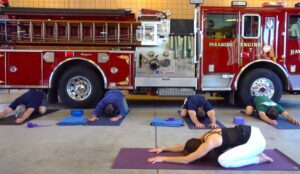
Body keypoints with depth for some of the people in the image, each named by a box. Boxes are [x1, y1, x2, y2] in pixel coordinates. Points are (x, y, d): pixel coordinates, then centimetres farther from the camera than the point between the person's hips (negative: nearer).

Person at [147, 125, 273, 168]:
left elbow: (186, 160, -18)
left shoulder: (209, 143, -21)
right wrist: (163, 148, 13)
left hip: (256, 140, -9)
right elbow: (184, 146, 15)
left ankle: (259, 159, -4)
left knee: (223, 161, -19)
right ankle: (252, 153, 16)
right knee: (221, 151, 16)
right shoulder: (205, 137, 5)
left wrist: (163, 158, -12)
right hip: (249, 131, 9)